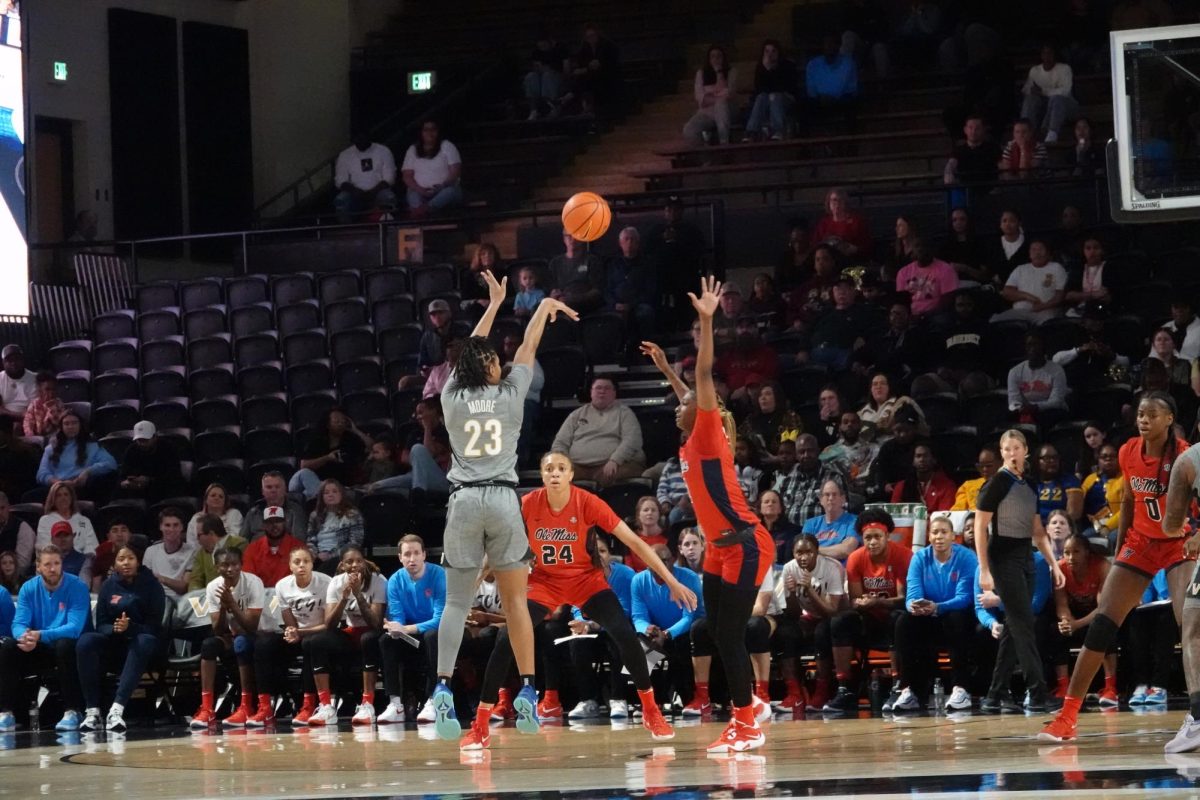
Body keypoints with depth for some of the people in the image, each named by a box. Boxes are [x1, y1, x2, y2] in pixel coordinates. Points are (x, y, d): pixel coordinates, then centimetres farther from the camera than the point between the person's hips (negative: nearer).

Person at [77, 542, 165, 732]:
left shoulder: (151, 585, -3)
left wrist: (130, 627, -27)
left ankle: (117, 709, -50)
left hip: (141, 638, -2)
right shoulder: (108, 585, 5)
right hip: (114, 641, 3)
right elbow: (101, 624, 2)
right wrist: (114, 629, -22)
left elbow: (154, 625, -8)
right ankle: (92, 711, -31)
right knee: (85, 642, -28)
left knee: (143, 643, -39)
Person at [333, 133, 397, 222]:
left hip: (378, 191, -1)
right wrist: (355, 191, -19)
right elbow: (340, 181, 2)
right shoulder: (345, 155, 8)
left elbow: (389, 178, -2)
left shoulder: (383, 151, 5)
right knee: (340, 200, -31)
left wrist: (373, 192, -19)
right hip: (355, 195, 1)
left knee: (388, 197, -35)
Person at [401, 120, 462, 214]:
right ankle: (419, 209, -65)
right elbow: (407, 176, 5)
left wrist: (442, 186, -21)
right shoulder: (412, 149, 12)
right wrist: (420, 190, -15)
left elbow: (455, 172, -2)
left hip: (443, 190, -2)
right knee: (413, 195, -33)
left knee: (450, 191, -36)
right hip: (420, 192, 2)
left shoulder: (447, 146, 7)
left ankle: (426, 208, -62)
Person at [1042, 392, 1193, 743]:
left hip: (1179, 544, -4)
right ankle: (1067, 717, 3)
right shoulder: (1129, 453, -4)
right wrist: (1119, 551, 14)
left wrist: (1195, 536, -40)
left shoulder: (1183, 456, -18)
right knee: (1101, 624, -2)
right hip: (1139, 543, 4)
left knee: (1191, 624, -21)